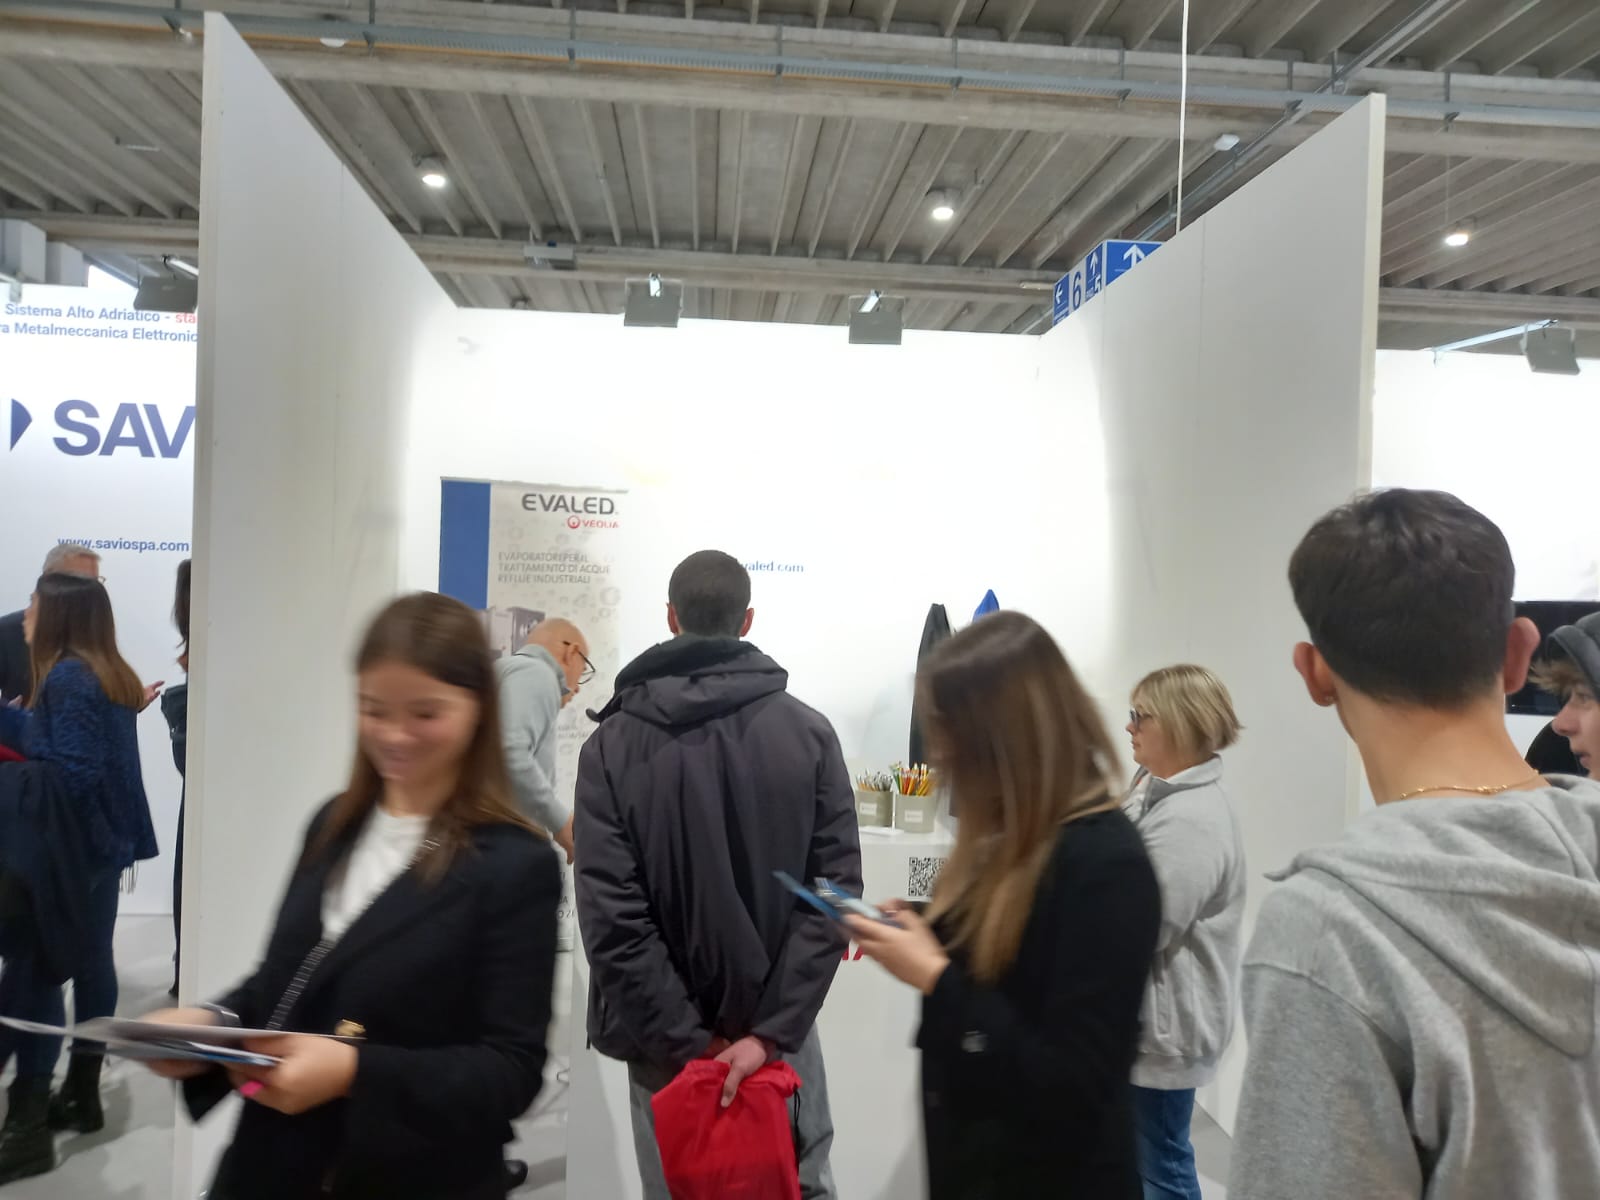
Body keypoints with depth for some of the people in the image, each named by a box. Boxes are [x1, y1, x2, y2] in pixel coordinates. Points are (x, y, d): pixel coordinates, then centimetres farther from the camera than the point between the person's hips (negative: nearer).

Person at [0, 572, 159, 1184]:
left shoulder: (67, 679, -18)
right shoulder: (106, 675, 10)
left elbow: (71, 773, -23)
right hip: (105, 841, 9)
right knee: (91, 964, 15)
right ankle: (82, 1095, 27)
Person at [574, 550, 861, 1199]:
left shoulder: (612, 745, -8)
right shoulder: (810, 733, -5)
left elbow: (610, 915, -15)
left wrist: (687, 1042, -11)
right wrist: (769, 1029, -11)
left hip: (668, 1040, 0)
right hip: (780, 1025, 1)